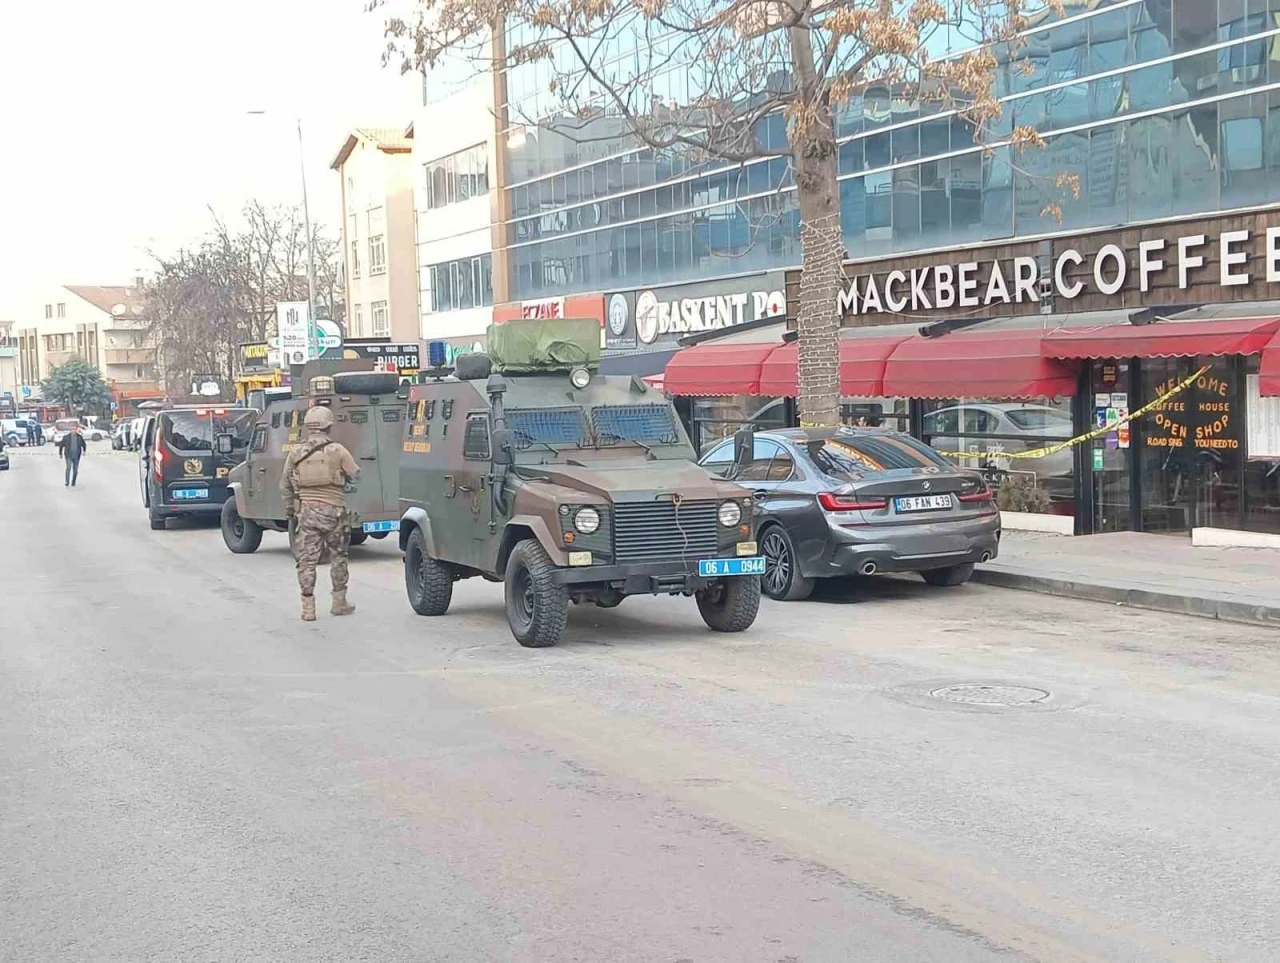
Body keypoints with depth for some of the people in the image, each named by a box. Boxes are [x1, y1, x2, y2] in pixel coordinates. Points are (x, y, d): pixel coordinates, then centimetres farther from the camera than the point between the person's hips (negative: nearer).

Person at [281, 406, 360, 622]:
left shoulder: (296, 452, 1)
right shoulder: (337, 451, -7)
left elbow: (285, 485, 8)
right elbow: (355, 474, 4)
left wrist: (290, 510, 18)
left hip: (306, 511, 2)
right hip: (333, 511, -1)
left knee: (307, 559, 4)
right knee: (338, 557, 14)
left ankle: (308, 608, 2)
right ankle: (339, 603, 21)